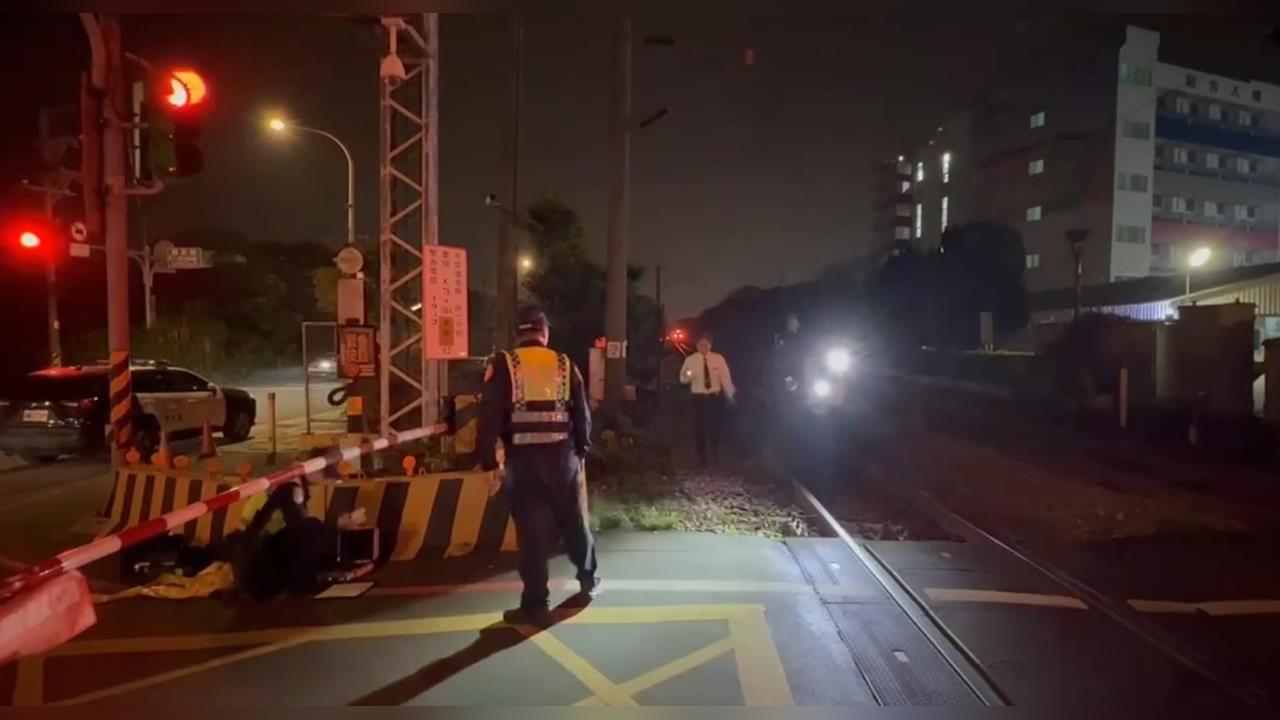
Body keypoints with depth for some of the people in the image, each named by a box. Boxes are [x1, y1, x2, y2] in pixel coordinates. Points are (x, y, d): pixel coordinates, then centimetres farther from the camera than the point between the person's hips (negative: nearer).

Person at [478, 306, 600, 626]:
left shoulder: (502, 365, -3)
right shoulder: (565, 364, 5)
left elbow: (489, 417, -9)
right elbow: (583, 414, 9)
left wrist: (489, 462, -4)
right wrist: (583, 451, 21)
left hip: (522, 460, -2)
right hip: (563, 456, 2)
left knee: (532, 533, 3)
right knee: (575, 522, 19)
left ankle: (535, 605, 8)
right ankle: (588, 580, 37)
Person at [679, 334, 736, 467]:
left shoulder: (719, 359, -6)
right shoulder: (690, 360, -6)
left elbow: (725, 378, -2)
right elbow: (683, 379, -5)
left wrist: (731, 395, -1)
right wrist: (687, 376, -28)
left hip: (716, 397, 0)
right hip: (699, 398, 0)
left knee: (715, 427, 12)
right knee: (700, 428, 3)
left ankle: (715, 457, 34)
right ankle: (702, 458, 22)